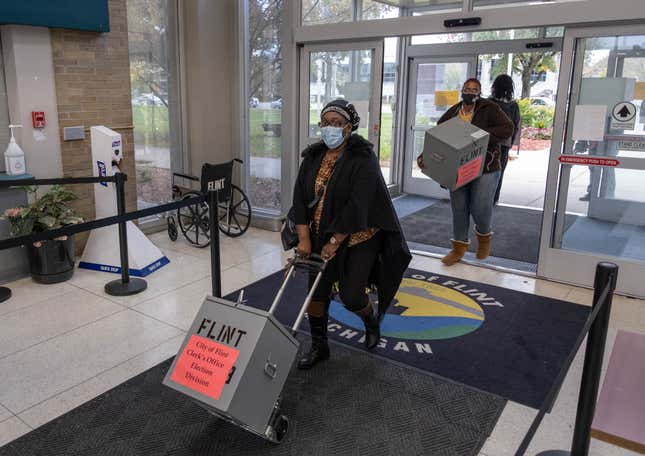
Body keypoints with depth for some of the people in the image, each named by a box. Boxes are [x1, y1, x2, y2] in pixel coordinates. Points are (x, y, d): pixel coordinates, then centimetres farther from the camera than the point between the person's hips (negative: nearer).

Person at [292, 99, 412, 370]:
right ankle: (318, 347, 22)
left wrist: (334, 243, -22)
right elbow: (301, 197, -2)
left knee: (351, 296, -5)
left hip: (358, 238, -5)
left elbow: (357, 206, -23)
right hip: (322, 236, 5)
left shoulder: (363, 159, -17)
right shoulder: (313, 157, 1)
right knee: (316, 292, 4)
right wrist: (304, 239, -10)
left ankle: (371, 321, 30)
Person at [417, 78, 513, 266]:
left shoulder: (489, 109, -4)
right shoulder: (452, 113, 6)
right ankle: (459, 248, 23)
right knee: (459, 209, 8)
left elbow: (508, 128, -12)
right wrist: (424, 156, -10)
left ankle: (484, 237, 29)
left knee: (480, 208, -5)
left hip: (485, 169, -3)